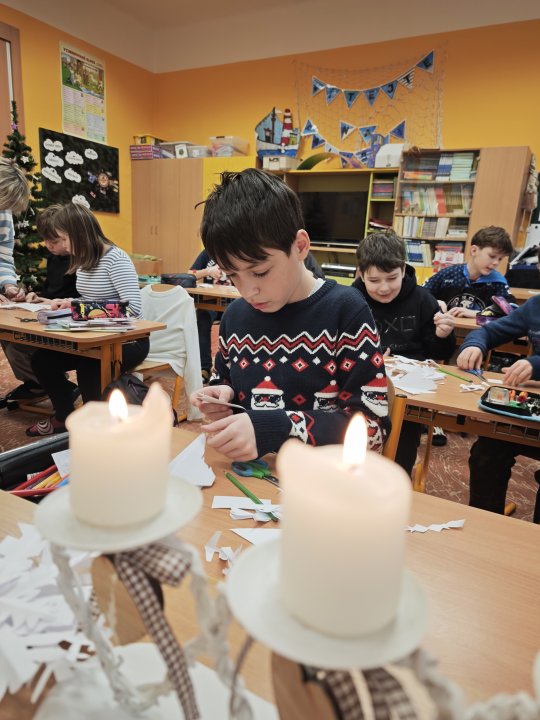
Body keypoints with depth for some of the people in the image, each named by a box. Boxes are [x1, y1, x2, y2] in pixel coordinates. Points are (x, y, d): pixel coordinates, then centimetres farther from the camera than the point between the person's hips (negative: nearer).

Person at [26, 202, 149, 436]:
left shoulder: (115, 259, -19)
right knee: (42, 359, -1)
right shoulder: (84, 259, 8)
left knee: (87, 367, -32)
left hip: (128, 340, -8)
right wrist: (68, 303, -4)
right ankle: (65, 417, 21)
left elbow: (133, 307, -29)